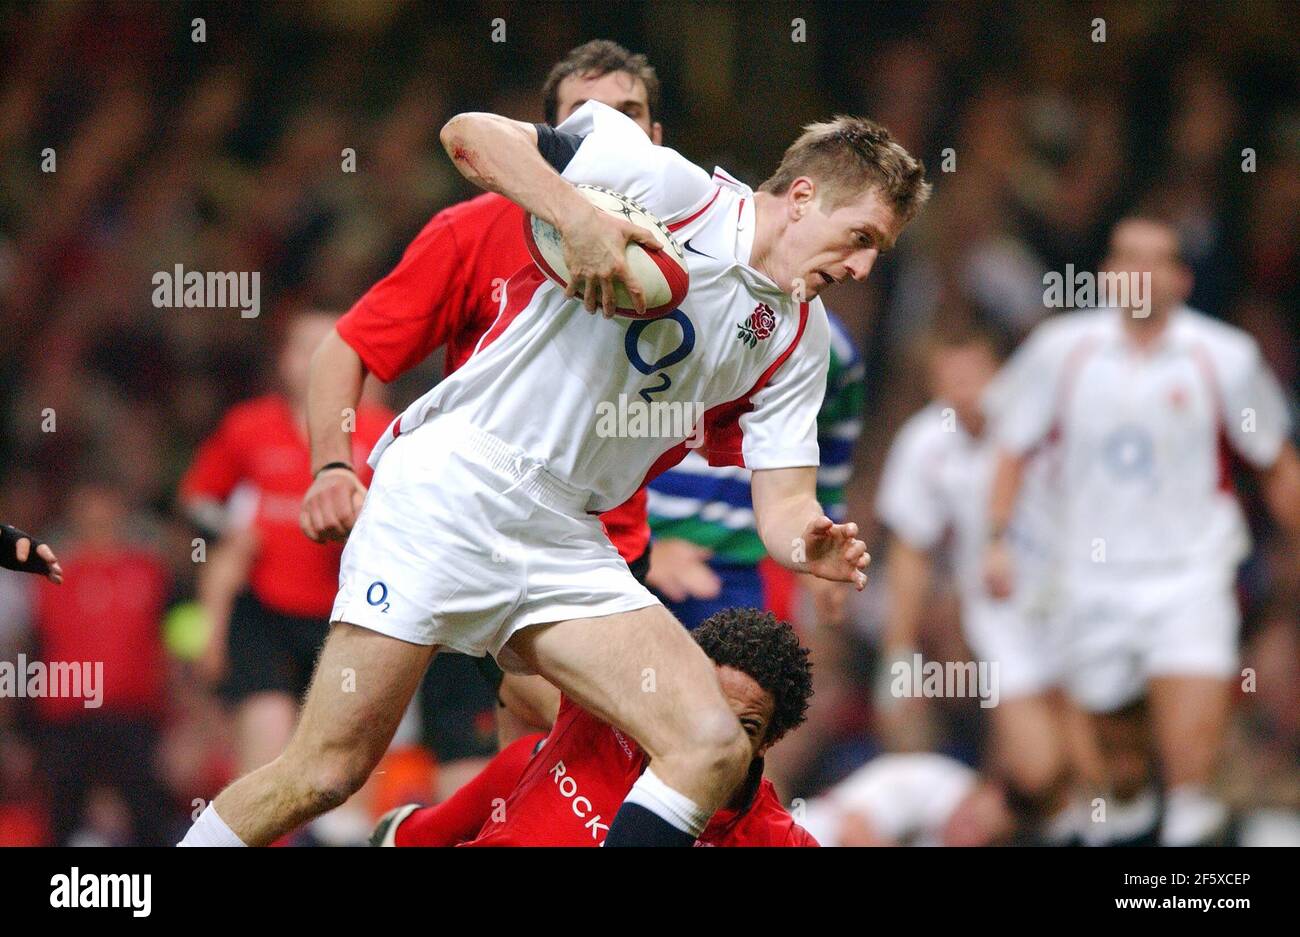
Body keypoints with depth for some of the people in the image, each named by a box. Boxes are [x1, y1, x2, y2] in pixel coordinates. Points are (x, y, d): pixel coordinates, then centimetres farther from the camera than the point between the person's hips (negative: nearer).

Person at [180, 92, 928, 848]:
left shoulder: (798, 337, 11)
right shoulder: (675, 189, -6)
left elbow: (783, 503, 7)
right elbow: (470, 133, -8)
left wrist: (809, 541, -16)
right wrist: (581, 219, -23)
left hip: (563, 544, 6)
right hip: (451, 487, -6)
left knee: (713, 749, -13)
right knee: (328, 771, -9)